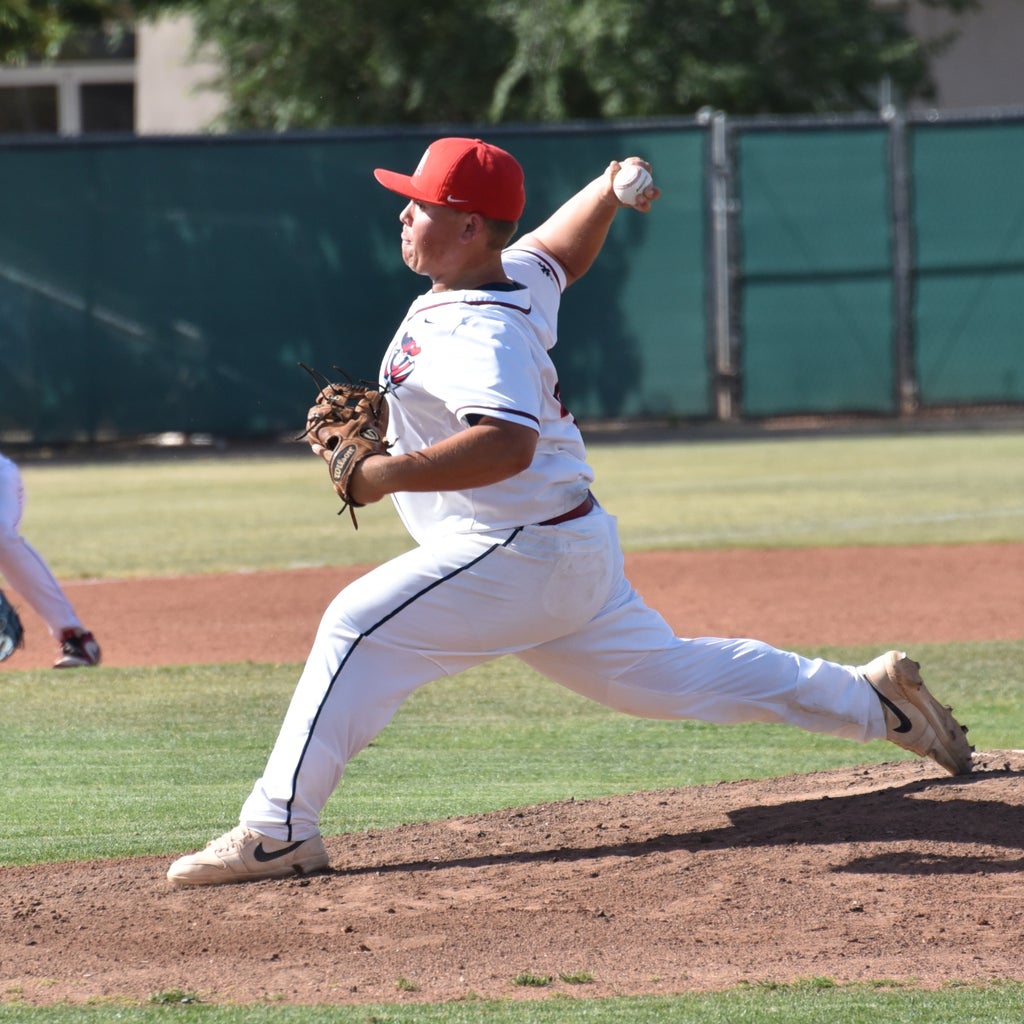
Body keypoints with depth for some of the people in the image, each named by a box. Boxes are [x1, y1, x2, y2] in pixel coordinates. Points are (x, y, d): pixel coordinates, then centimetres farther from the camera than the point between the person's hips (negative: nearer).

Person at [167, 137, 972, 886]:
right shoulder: (522, 275, 7)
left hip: (521, 551, -10)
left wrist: (388, 475, -39)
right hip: (574, 546, 10)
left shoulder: (475, 332, -22)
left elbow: (508, 444, -38)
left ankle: (279, 832, -20)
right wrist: (610, 189, 14)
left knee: (359, 628, -16)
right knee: (665, 674, 21)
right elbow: (566, 250, 31)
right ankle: (870, 697, 28)